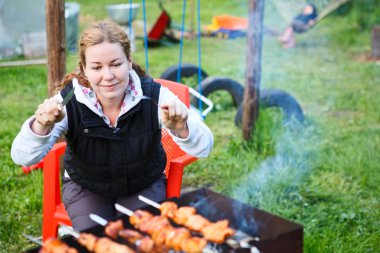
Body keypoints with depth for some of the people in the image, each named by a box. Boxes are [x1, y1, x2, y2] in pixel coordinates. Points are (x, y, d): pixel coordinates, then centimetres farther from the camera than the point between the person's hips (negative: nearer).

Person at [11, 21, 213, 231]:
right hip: (85, 188, 0)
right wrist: (42, 126, -49)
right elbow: (23, 157, -27)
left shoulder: (153, 95, -22)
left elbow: (204, 147, -26)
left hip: (145, 186, 0)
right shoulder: (69, 101, -22)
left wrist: (180, 128, -49)